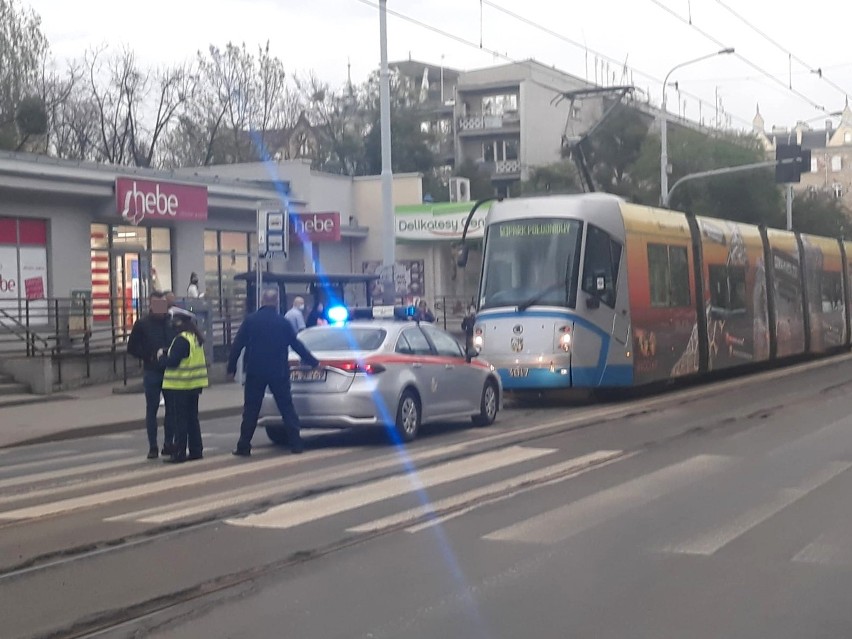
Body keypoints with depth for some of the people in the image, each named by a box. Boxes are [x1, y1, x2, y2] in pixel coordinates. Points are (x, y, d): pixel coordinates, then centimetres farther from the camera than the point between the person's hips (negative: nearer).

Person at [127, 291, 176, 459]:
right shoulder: (142, 324, -1)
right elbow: (132, 348, -1)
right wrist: (151, 356, -13)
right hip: (152, 373, -2)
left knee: (171, 408, 5)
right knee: (151, 409, 2)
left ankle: (168, 444, 15)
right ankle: (152, 447, 7)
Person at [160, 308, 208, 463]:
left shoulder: (181, 340, -18)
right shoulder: (196, 338, 11)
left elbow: (172, 361, -21)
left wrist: (162, 356, -3)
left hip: (181, 386, -9)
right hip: (194, 385, 9)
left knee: (181, 420, -4)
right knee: (192, 418, 14)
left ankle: (179, 453, -2)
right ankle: (196, 450, 17)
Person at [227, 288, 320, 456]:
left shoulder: (250, 321, -1)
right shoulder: (283, 323, 1)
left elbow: (237, 346, -3)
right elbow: (297, 345, 7)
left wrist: (231, 367, 5)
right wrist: (313, 362, 18)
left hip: (255, 373, 0)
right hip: (279, 372, 1)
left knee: (250, 410, 4)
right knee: (287, 407, 7)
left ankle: (244, 446, 3)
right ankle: (296, 444, 5)